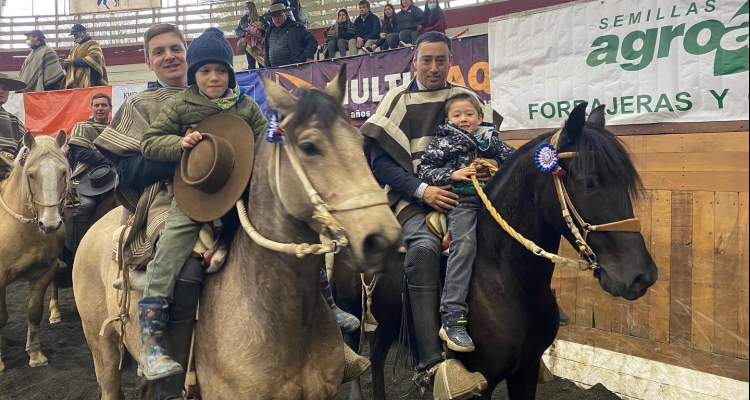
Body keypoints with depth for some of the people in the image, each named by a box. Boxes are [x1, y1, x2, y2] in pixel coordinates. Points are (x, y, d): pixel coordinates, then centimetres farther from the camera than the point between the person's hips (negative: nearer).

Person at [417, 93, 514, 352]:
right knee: (464, 244, -25)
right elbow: (424, 170, 2)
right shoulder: (443, 141, 9)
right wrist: (453, 174, -11)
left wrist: (499, 164, 2)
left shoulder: (491, 140, 19)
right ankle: (453, 318, -27)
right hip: (462, 201, -5)